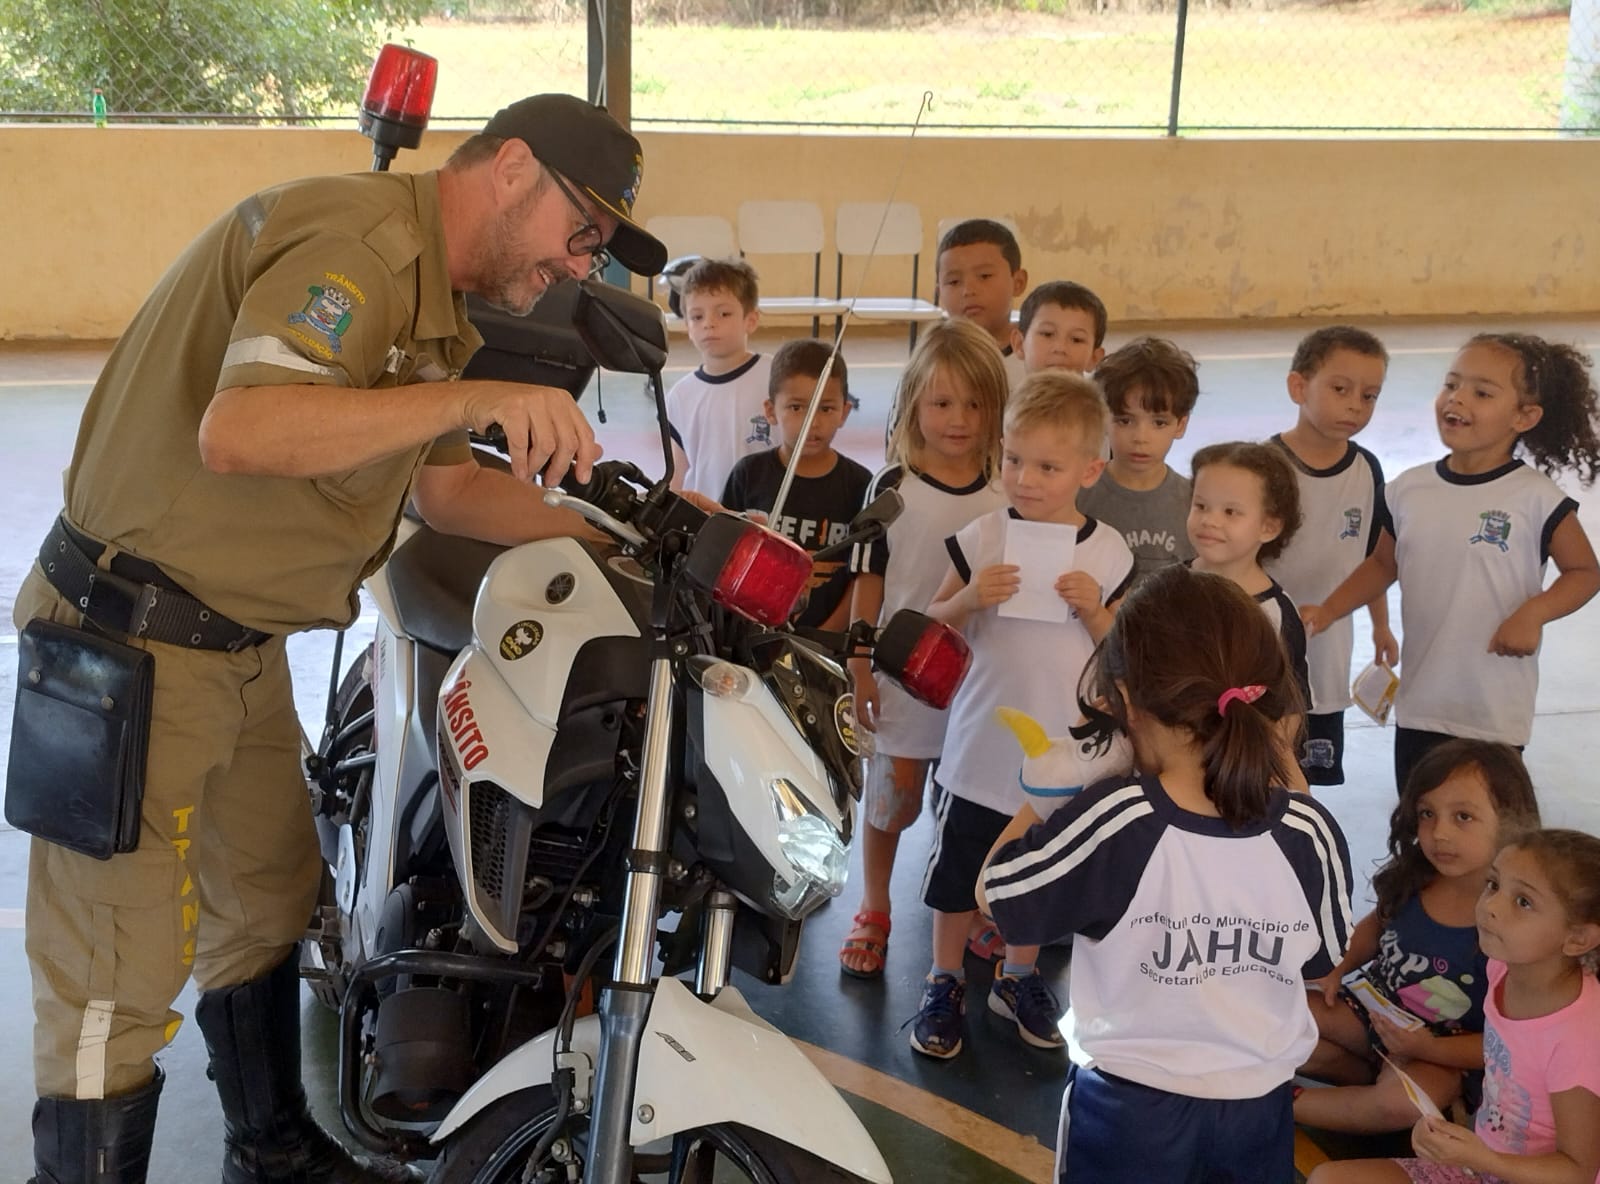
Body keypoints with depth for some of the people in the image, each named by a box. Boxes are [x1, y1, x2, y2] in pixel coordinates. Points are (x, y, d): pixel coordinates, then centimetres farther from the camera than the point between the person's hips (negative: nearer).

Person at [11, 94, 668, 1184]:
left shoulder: (433, 300, 13)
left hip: (243, 647, 11)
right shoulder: (360, 242, -21)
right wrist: (476, 397, -36)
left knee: (270, 910, 23)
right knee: (118, 989, -5)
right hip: (135, 645, -11)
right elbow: (237, 433, -35)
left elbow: (446, 486, 17)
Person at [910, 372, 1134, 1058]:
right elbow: (934, 629, -1)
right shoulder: (981, 539, -8)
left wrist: (1095, 610, -17)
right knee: (955, 877, 12)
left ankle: (1018, 978, 40)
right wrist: (970, 597, -20)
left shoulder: (1107, 553, -6)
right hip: (979, 749, -1)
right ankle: (944, 986, 32)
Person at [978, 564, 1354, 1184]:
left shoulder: (1113, 822, -27)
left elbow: (992, 893, -13)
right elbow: (1322, 962, 1)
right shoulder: (1309, 833, -17)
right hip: (1258, 1109, 3)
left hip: (1129, 1108, -3)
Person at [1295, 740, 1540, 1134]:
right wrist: (1338, 968, 0)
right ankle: (1370, 1076, -2)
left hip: (1443, 1050, -5)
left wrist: (1429, 1049, -26)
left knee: (1404, 1102, -36)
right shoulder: (1411, 880, -9)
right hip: (1372, 1008, 5)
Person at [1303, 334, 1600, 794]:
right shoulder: (1410, 489, -1)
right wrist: (1328, 610, 3)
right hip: (1419, 704, 5)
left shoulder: (1535, 497, -13)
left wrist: (1533, 612, -19)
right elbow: (1383, 564, 14)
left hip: (1496, 712, -4)